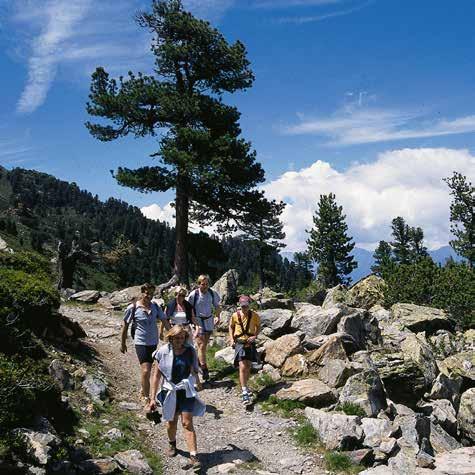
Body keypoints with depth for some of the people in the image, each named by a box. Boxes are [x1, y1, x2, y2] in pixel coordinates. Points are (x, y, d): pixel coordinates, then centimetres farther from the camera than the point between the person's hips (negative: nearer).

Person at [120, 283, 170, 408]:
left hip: (153, 342, 5)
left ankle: (143, 391, 39)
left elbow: (164, 321, 6)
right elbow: (125, 325, -2)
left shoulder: (155, 306, 1)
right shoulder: (133, 308, -11)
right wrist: (123, 343, 3)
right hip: (141, 343, -5)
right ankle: (146, 398, 1)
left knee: (147, 370, 18)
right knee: (145, 370, -12)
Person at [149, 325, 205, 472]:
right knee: (171, 421, 17)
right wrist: (153, 397, -4)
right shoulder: (163, 352, -10)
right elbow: (156, 375, -5)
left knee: (187, 423, -4)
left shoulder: (190, 351, -7)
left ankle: (194, 456, -1)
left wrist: (197, 383, 23)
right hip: (169, 392, 0)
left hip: (186, 391, 0)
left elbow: (194, 370, 10)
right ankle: (172, 444, 45)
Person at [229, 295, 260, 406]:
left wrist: (255, 336, -7)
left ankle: (245, 386, 34)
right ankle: (245, 393, -11)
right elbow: (231, 327, 9)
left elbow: (258, 326, 9)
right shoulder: (235, 316, -7)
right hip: (239, 343, -2)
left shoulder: (254, 316, -6)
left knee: (248, 367, 12)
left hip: (250, 343, 2)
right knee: (242, 367, -12)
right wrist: (231, 339, 0)